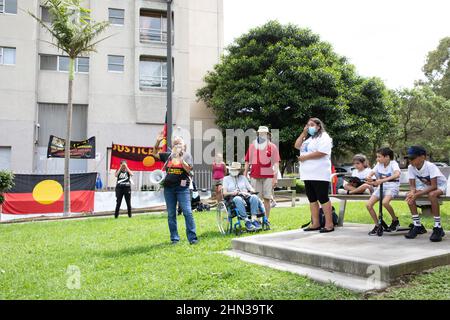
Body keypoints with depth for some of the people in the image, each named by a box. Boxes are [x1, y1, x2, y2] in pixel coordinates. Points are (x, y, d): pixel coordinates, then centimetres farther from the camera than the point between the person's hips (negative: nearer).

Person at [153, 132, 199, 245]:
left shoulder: (186, 155, 5)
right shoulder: (168, 155, 13)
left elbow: (188, 169, -8)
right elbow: (155, 154, 18)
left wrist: (180, 158, -14)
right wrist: (158, 142, 4)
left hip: (182, 188, -3)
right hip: (169, 188, 3)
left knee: (187, 212, -8)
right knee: (171, 214, 6)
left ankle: (192, 237, -4)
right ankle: (174, 238, 15)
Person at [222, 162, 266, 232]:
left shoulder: (243, 177, 25)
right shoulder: (226, 179, 17)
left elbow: (252, 189, 16)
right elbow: (225, 193, 5)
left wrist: (248, 192, -8)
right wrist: (233, 193, -14)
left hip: (246, 196, 3)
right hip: (234, 198, -3)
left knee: (254, 197, -31)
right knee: (238, 199, -40)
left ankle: (254, 219, -42)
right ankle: (247, 221, -45)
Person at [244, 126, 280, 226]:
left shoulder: (272, 147, 4)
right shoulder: (252, 146, 12)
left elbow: (276, 163, 0)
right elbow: (247, 161, 13)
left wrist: (275, 177, -7)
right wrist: (245, 175, 7)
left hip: (268, 176, -2)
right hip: (255, 176, 2)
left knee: (267, 198, 2)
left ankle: (266, 219, 10)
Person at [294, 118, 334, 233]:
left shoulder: (323, 137, -4)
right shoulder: (308, 138, 24)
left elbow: (321, 152, -18)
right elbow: (297, 146, 13)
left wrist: (305, 157, -13)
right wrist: (304, 133, 8)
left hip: (319, 175, -9)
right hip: (308, 175, 9)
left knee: (323, 199, -7)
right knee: (312, 199, 8)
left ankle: (329, 224, -4)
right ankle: (315, 224, 13)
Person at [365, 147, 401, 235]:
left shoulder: (393, 163, -12)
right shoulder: (379, 164, 6)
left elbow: (397, 174, -31)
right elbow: (371, 173, 0)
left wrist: (383, 180, -43)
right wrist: (369, 177, -27)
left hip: (392, 187, -6)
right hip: (381, 187, 6)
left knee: (385, 202, -35)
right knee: (368, 205, -11)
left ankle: (395, 220, -7)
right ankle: (377, 225, 6)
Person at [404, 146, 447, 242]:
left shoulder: (430, 166, -30)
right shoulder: (411, 167, -14)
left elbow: (433, 186, -34)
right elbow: (412, 185, -11)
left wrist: (417, 194, -41)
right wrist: (412, 192, -36)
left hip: (440, 185, -6)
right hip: (425, 186, 6)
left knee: (432, 194, -39)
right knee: (409, 196, -20)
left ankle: (438, 227, -27)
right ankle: (417, 225, -8)